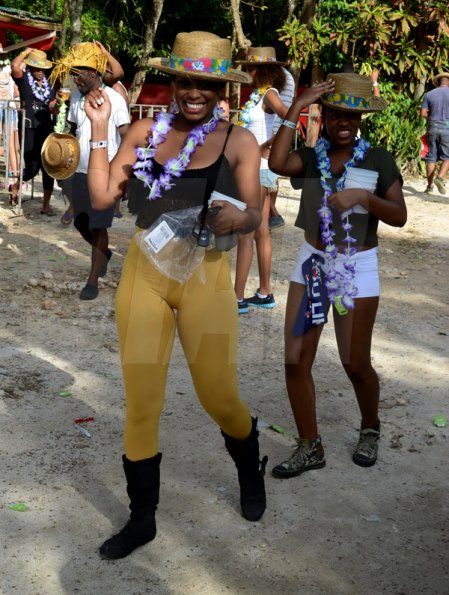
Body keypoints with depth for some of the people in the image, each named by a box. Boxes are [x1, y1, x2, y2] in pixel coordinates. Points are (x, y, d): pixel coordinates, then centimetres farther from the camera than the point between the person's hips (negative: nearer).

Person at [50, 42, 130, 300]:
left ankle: (93, 281, 7)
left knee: (98, 226, -1)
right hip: (80, 171, 6)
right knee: (81, 223, 13)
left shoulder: (114, 99, -12)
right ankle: (104, 253, 42)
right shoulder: (76, 98, 6)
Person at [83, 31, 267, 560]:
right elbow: (103, 197, 0)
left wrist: (237, 218, -25)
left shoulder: (238, 141, -2)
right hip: (143, 273, 2)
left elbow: (254, 216, -3)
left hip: (205, 277, -2)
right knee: (140, 403, 7)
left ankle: (250, 471, 39)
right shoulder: (145, 132, 3)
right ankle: (141, 518, 25)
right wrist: (98, 130, -4)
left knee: (219, 398, 3)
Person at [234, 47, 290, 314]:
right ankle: (265, 293, 20)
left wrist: (266, 146, -30)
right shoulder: (258, 94, 14)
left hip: (260, 167, -10)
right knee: (261, 232, 13)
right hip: (256, 167, 10)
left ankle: (239, 297, -3)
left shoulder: (269, 94, -12)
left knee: (245, 233, -7)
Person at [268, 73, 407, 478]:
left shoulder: (377, 159, -4)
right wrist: (296, 108, -18)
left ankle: (370, 430, 36)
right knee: (296, 360, -1)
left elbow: (399, 216, -6)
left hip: (357, 268, -2)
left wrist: (364, 197, -22)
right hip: (312, 263, 2)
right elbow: (276, 163, -22)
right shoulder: (311, 157, -1)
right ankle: (310, 447, 16)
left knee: (355, 364, 7)